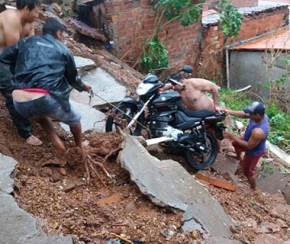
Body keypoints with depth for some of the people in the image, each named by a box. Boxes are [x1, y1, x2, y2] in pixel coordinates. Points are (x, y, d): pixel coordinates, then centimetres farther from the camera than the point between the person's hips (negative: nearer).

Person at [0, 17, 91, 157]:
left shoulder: (26, 42, 19)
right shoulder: (63, 49, 14)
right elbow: (72, 78, 24)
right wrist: (83, 87, 46)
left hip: (20, 103, 3)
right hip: (46, 100, -3)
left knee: (40, 112, 40)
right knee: (74, 119, 28)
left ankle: (56, 142, 24)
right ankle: (79, 148, 47)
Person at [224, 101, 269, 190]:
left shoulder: (258, 132, -47)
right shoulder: (261, 115, -23)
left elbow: (249, 146, -32)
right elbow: (244, 114, -7)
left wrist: (234, 137, -26)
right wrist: (230, 112, -14)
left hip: (254, 151, -9)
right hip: (251, 141, 9)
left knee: (248, 172, 15)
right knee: (235, 143, 35)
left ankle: (253, 188, 43)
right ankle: (240, 159, 66)